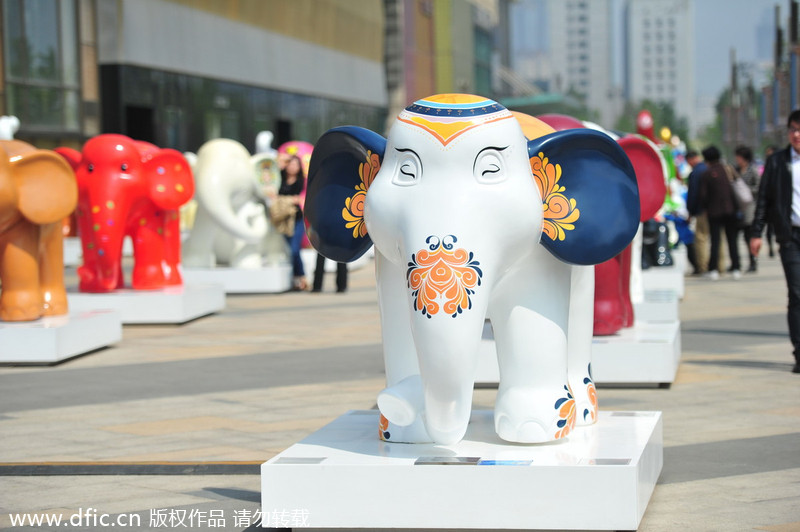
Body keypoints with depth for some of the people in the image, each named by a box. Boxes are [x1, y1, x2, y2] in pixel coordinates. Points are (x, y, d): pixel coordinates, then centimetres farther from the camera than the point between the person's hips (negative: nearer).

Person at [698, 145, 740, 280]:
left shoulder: (706, 174, -9)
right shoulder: (728, 170, -1)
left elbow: (702, 195, -9)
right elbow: (735, 190, 3)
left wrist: (706, 207, 9)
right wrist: (734, 207, 14)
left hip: (714, 212, -2)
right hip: (730, 210, 2)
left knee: (715, 240, 2)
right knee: (732, 240, 9)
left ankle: (713, 269, -3)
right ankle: (735, 269, 9)